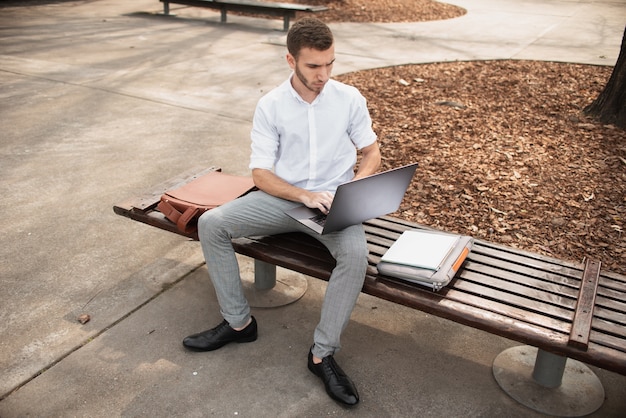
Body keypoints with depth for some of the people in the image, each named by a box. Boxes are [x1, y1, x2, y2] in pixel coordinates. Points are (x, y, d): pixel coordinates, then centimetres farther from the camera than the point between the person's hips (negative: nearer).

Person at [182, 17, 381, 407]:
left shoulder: (349, 98, -2)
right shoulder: (270, 106, -4)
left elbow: (371, 150, 8)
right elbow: (261, 174, -6)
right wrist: (305, 195, -22)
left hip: (333, 202, -1)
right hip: (283, 197, 2)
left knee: (356, 254, -32)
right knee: (210, 223, -16)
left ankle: (323, 354, -15)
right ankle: (239, 321, -1)